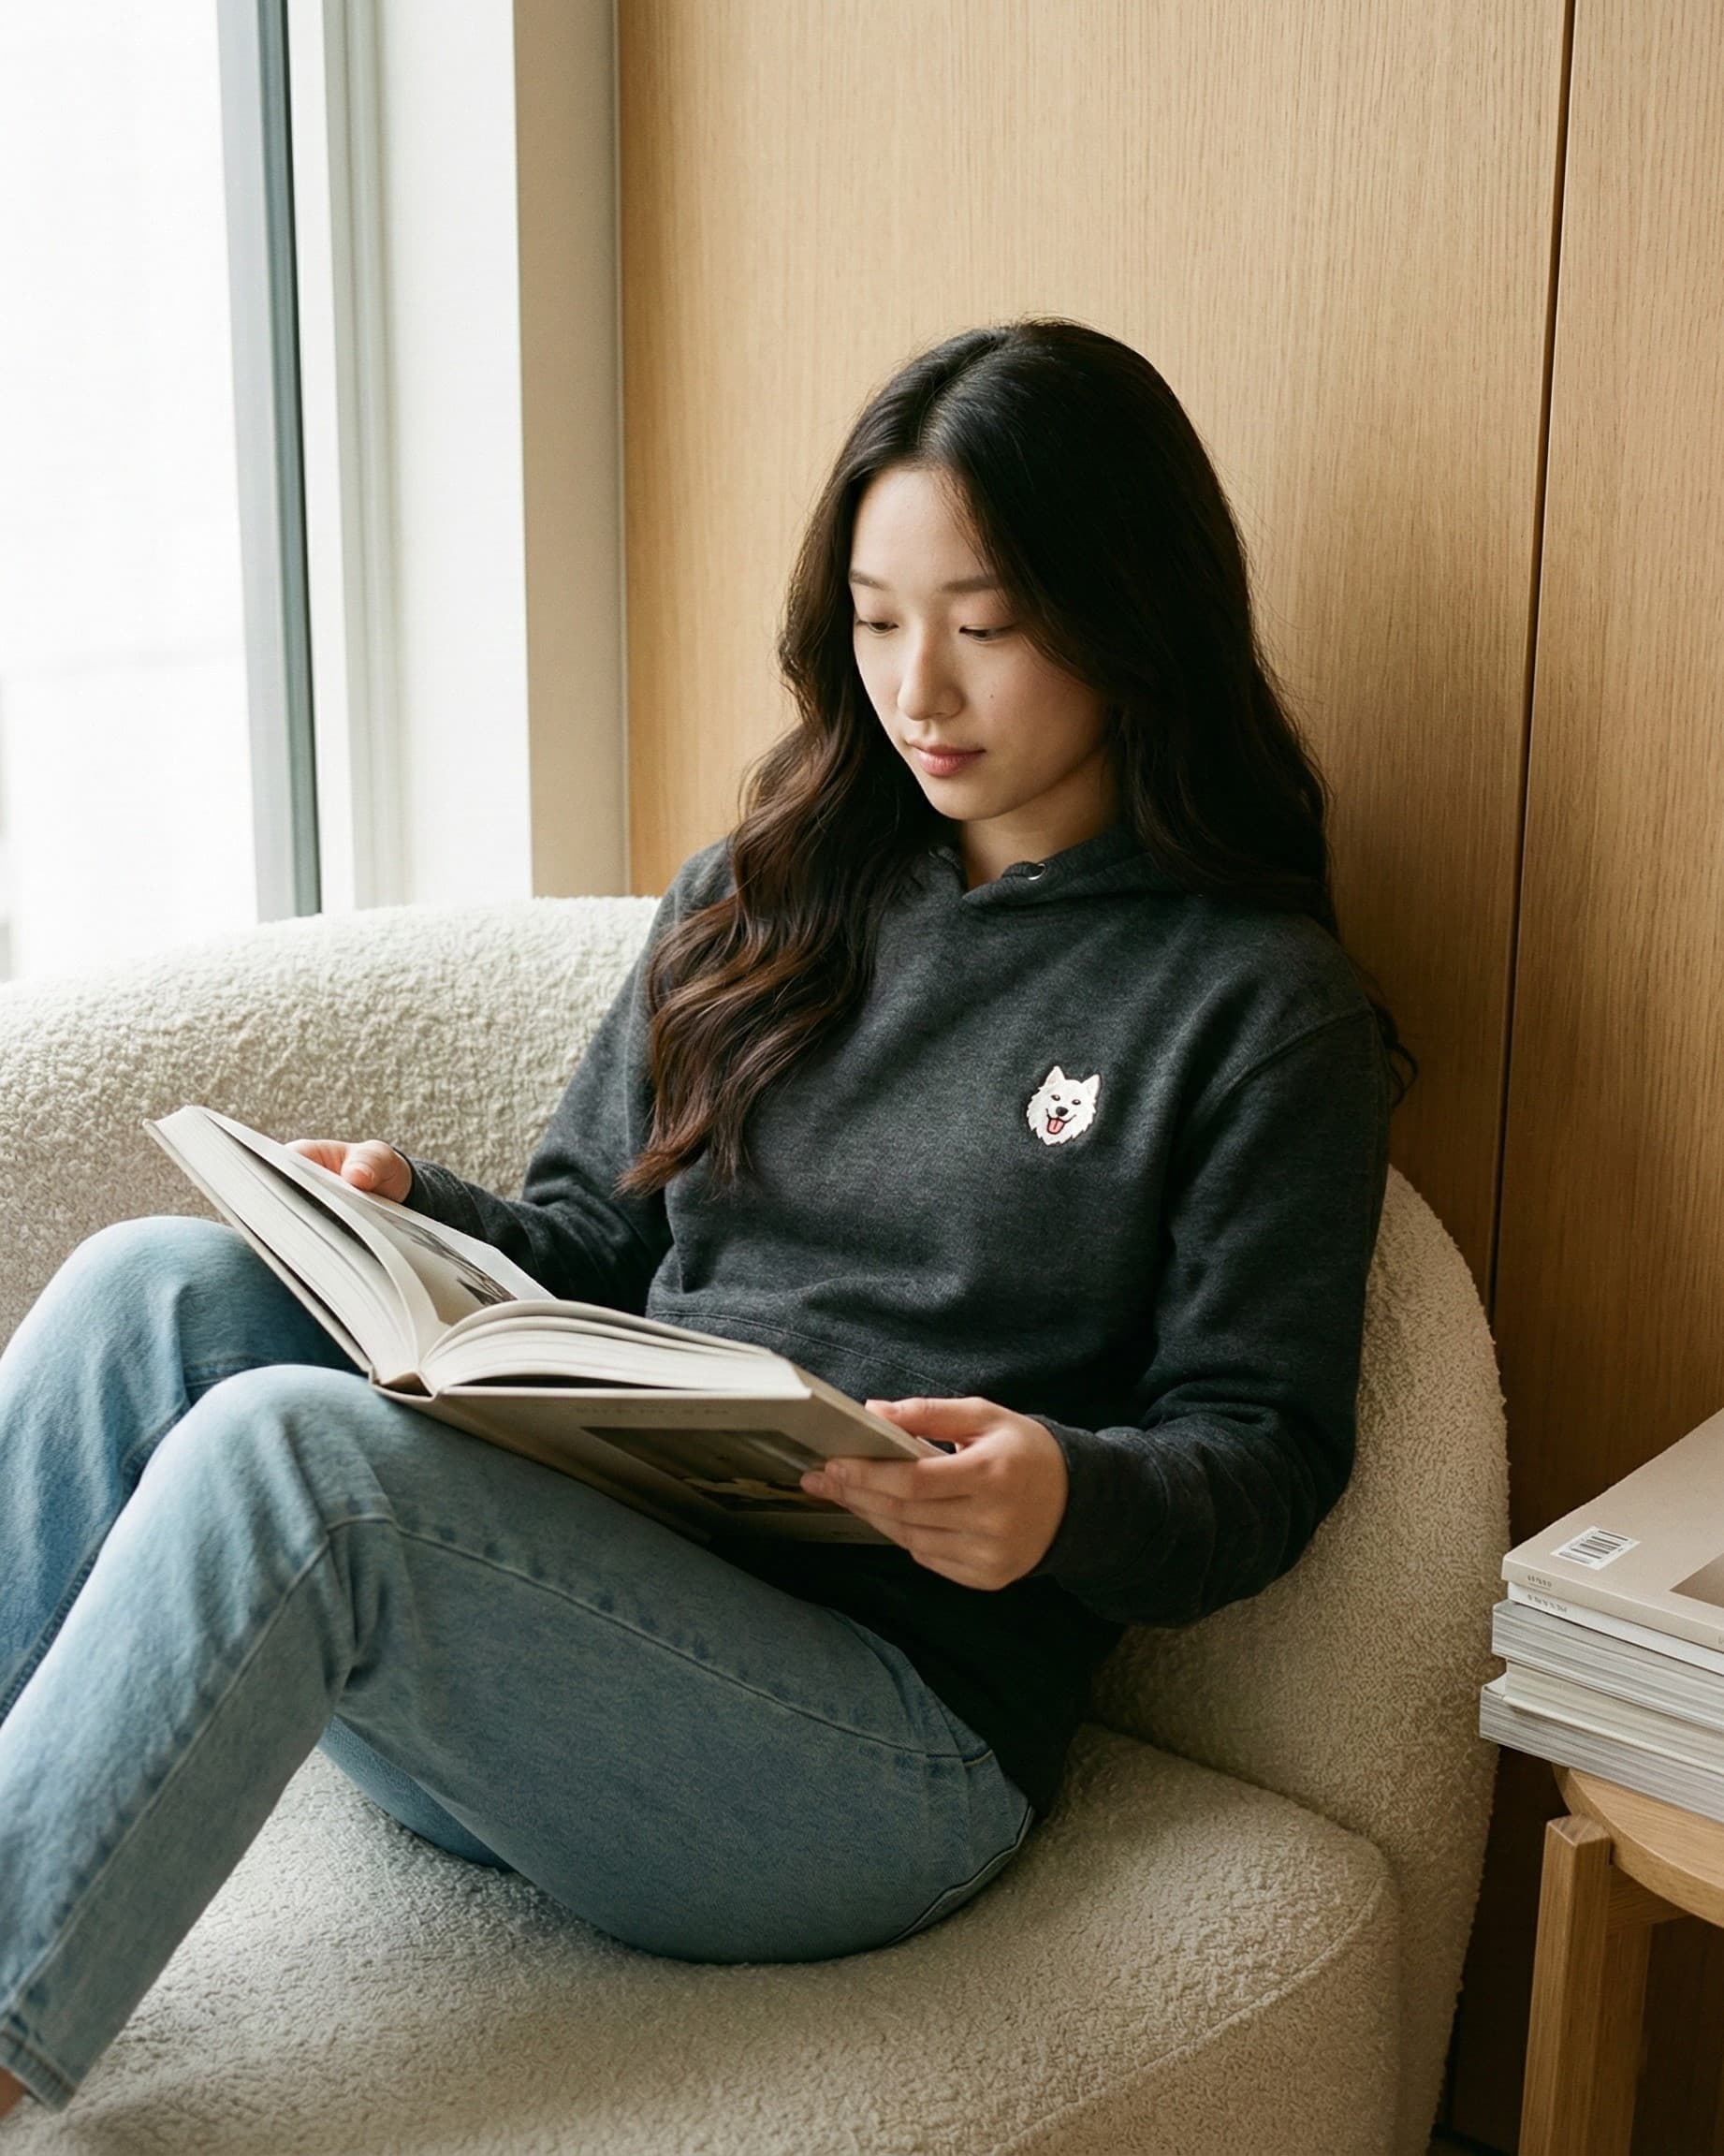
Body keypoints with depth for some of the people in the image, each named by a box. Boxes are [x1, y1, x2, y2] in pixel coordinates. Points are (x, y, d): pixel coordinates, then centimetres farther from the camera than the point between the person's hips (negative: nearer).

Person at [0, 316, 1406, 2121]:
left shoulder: (1266, 1007, 0)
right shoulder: (762, 889, 17)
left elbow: (1264, 1452, -1)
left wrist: (1066, 1501, -22)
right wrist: (414, 1212, -1)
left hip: (893, 1735, -5)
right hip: (573, 1598, 6)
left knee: (284, 1444, -30)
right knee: (161, 1286, -20)